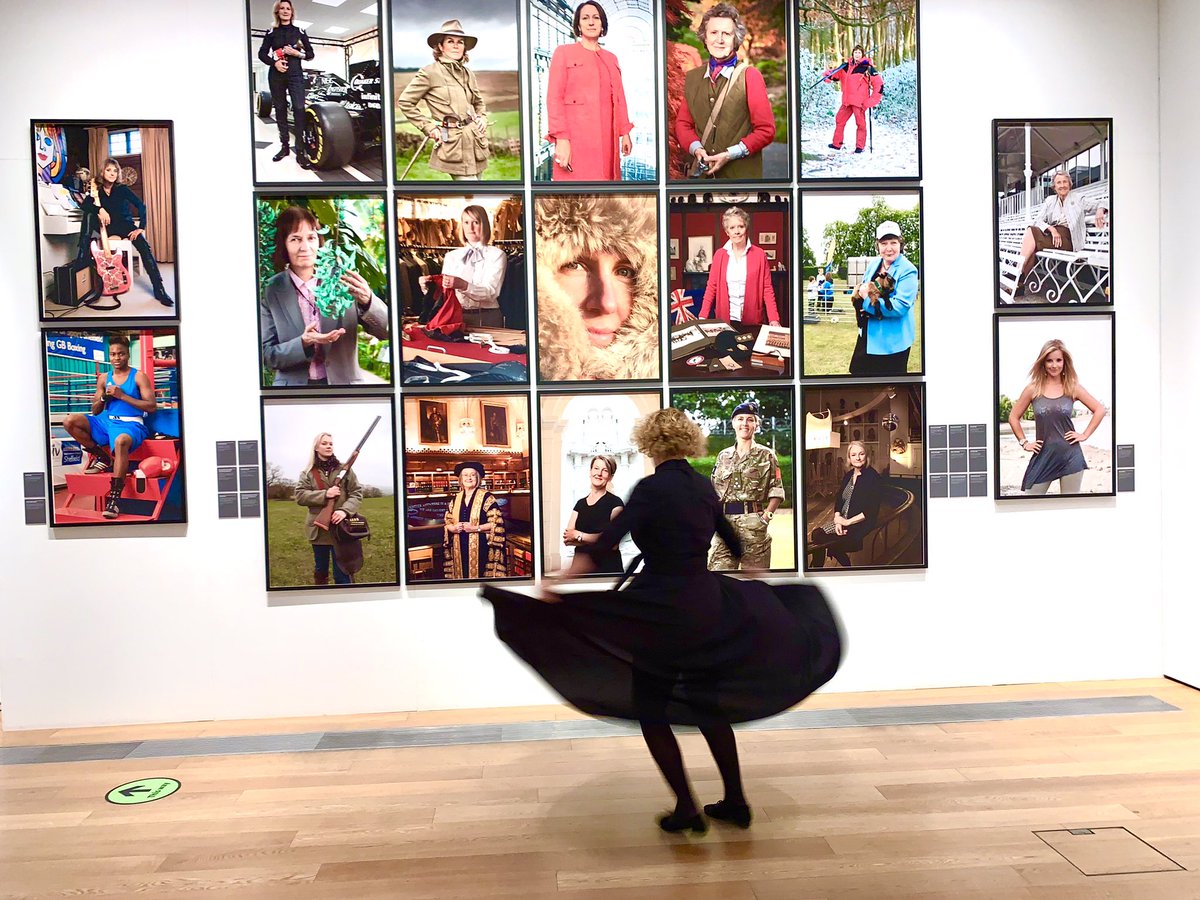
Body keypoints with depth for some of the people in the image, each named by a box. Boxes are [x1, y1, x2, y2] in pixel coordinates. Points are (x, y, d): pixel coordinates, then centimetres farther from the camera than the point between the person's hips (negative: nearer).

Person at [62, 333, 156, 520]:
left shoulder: (139, 377, 0)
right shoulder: (104, 378, 14)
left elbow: (152, 407, -10)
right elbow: (94, 411, 18)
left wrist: (122, 395, -13)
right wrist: (104, 397, -3)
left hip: (130, 424, -6)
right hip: (106, 421, 6)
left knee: (120, 441, -41)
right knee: (70, 421, -13)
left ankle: (114, 498, -39)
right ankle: (103, 459, 0)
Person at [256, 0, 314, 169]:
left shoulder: (299, 32, 8)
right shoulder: (271, 33, 9)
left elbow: (311, 54, 8)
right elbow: (262, 53, 7)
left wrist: (297, 53, -9)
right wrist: (274, 62, -11)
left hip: (295, 74, -2)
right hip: (276, 75, 2)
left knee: (299, 108, -15)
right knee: (280, 109, 4)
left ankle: (300, 151, -18)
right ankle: (284, 146, 13)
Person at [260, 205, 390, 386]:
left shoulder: (342, 280, -6)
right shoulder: (271, 292, -4)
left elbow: (386, 331, -10)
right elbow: (267, 355, -4)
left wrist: (367, 301, -28)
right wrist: (303, 343, -21)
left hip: (343, 383, 0)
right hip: (294, 386, 0)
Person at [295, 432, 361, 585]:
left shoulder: (344, 469, 2)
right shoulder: (308, 473, 5)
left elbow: (357, 493, -2)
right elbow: (300, 496, -5)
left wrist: (345, 510, -20)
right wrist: (325, 495, -18)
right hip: (318, 529, 2)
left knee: (342, 574, -2)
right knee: (320, 571, 16)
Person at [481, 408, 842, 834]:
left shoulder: (651, 488, -14)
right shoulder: (703, 486, 5)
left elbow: (608, 538, -27)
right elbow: (731, 539, 21)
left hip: (661, 610, -6)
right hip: (707, 604, 7)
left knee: (651, 710, 10)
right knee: (709, 705, 21)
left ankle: (686, 809, 12)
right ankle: (735, 801, 27)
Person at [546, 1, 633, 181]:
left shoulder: (611, 58, 21)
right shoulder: (563, 52, 5)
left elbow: (619, 98, 19)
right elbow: (554, 98, -4)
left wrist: (625, 132, 8)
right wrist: (561, 139, -15)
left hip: (607, 139, 5)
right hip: (576, 140, -5)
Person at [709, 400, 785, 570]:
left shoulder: (766, 455, 5)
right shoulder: (723, 456, 16)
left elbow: (776, 491, 3)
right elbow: (713, 491, 19)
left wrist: (767, 514, -11)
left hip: (754, 524, -3)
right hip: (725, 522, 3)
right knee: (718, 568, -2)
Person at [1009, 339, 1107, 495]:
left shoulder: (1073, 388, 3)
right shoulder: (1033, 389, 1)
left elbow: (1099, 410, 10)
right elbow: (1013, 417, 9)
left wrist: (1085, 434, 2)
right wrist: (1024, 442, 3)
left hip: (1070, 456, 0)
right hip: (1043, 457, 0)